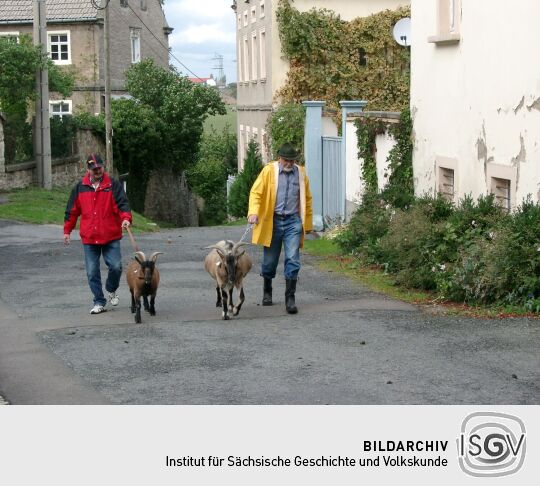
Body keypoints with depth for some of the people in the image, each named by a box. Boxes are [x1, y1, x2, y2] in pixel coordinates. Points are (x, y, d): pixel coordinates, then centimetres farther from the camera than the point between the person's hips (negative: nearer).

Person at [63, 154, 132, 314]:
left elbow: (122, 203, -12)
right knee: (92, 272, 3)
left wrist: (126, 218, -31)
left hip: (111, 237, -2)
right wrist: (67, 231, 15)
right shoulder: (80, 188, 7)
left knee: (116, 266, -8)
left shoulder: (113, 185, -1)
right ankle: (99, 302, 14)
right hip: (89, 238, 2)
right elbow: (72, 211, 14)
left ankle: (111, 290, 23)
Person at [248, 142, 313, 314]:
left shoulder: (301, 173, 7)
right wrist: (254, 212, -20)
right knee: (270, 260, 9)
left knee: (292, 260, -9)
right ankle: (267, 292, 31)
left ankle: (290, 298, -6)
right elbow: (256, 192, -4)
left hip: (293, 222, 1)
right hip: (272, 221, -1)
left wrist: (308, 223, 15)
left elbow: (307, 199, 14)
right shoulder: (269, 171, -1)